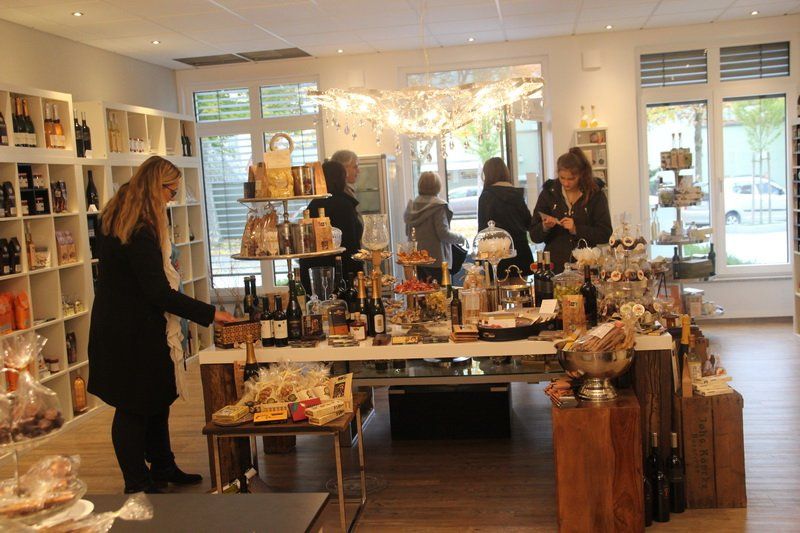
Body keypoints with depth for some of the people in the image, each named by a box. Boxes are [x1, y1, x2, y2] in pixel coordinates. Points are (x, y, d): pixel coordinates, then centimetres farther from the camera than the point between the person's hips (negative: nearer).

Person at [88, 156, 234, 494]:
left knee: (156, 399, 18)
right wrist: (209, 314, -20)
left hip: (120, 325, 10)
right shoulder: (140, 231, -24)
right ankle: (138, 484, 16)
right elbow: (159, 292, -24)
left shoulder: (116, 218, 7)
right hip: (133, 335, -10)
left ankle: (162, 467, 32)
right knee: (135, 406, 2)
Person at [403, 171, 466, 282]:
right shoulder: (438, 206, -12)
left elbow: (407, 233, 13)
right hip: (435, 258, -6)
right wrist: (460, 239, 1)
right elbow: (443, 234, -15)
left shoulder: (412, 205, 6)